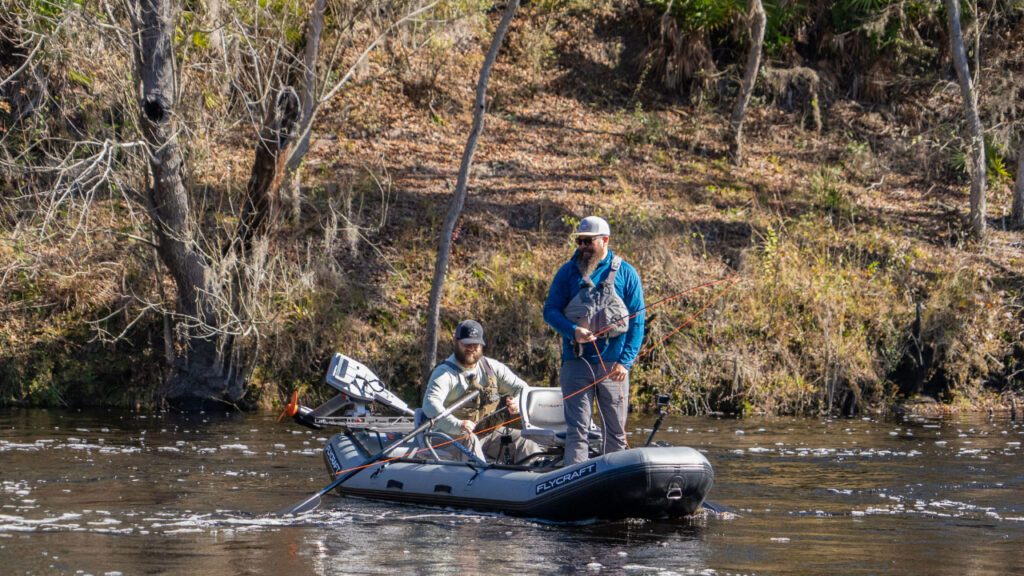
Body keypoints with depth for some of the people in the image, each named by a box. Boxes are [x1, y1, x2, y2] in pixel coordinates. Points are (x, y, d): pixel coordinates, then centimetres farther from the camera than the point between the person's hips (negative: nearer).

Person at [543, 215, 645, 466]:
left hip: (613, 364, 0)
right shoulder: (568, 272, 7)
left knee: (616, 431, 4)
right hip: (577, 362, 0)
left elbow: (637, 322, 3)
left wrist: (625, 361, -8)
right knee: (577, 429, -5)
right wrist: (573, 331, -15)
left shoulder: (625, 274, 5)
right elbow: (550, 311, 4)